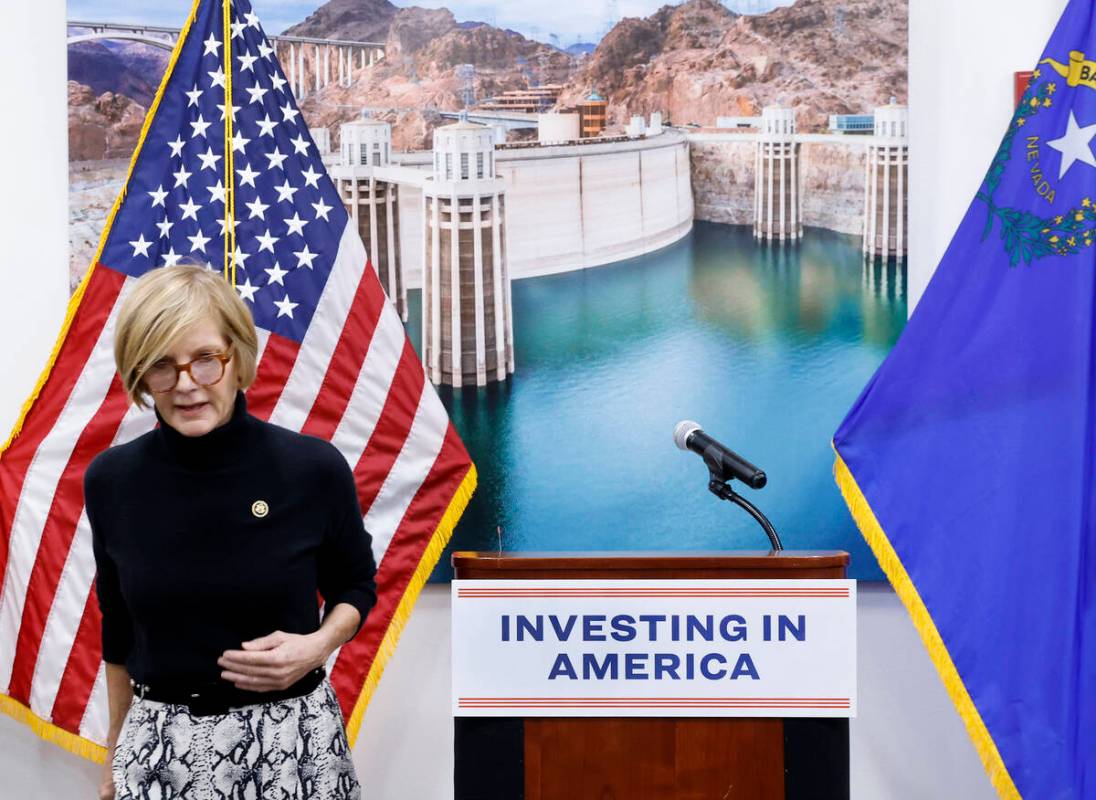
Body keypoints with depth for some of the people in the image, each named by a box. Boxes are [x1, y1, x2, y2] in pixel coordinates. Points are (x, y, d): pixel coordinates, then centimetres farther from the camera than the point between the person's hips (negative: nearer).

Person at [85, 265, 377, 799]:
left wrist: (318, 645, -14)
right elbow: (117, 629, 7)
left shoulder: (315, 468, -12)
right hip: (160, 748, 1)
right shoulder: (110, 480, -6)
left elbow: (356, 587, 5)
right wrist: (115, 757, 14)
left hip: (291, 739, -1)